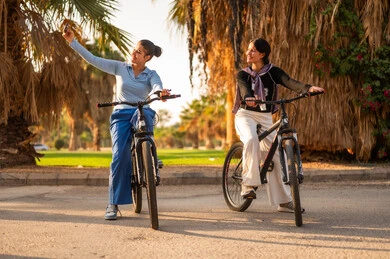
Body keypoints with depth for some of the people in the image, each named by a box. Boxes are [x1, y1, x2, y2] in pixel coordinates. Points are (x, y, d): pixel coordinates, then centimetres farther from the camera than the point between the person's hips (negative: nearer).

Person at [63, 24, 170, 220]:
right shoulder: (120, 68, 9)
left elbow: (157, 86, -17)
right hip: (121, 115, 0)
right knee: (120, 156, -19)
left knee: (144, 113, -38)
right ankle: (113, 203, -12)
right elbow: (93, 60, 4)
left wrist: (160, 91, -43)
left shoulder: (151, 75, 6)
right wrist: (72, 41, -3)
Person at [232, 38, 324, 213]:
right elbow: (244, 88, -21)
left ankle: (284, 201, 4)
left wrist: (308, 88, -38)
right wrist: (248, 98, -46)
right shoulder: (242, 74, 1)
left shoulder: (272, 72, 1)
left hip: (265, 117, 2)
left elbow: (289, 82, -18)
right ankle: (249, 183, -27)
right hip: (246, 115, -1)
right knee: (251, 140, -34)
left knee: (276, 155, -5)